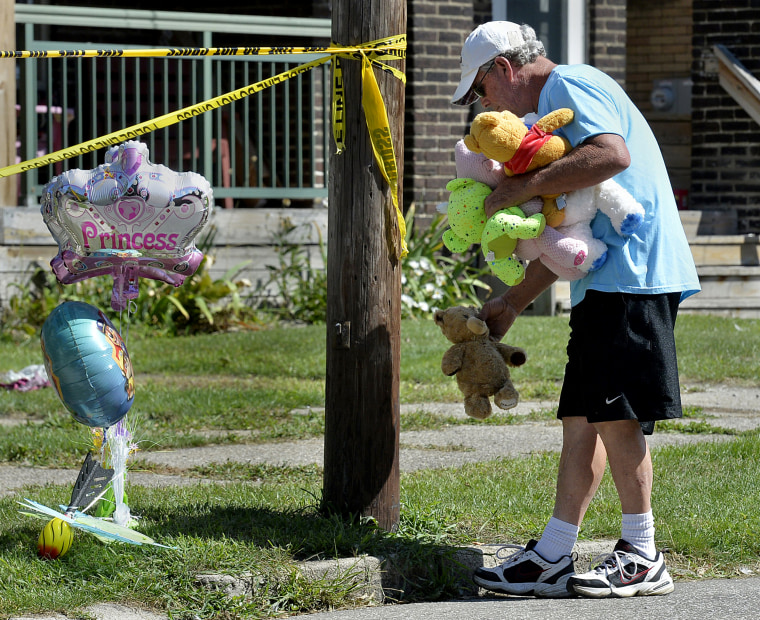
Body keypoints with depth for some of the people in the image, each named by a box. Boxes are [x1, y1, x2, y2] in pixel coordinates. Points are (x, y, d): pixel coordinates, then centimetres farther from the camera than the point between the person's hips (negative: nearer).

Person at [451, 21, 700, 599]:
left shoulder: (569, 85, -5)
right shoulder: (553, 109, 27)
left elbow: (612, 155, -25)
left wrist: (525, 187, -18)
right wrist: (514, 302, 28)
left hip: (632, 274, -11)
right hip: (606, 283, 11)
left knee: (615, 413, -9)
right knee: (582, 416, 7)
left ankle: (643, 560, -3)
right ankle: (551, 559, 8)